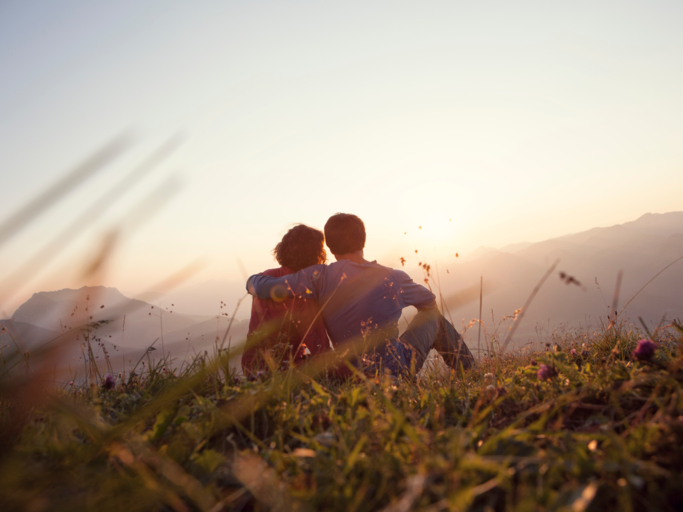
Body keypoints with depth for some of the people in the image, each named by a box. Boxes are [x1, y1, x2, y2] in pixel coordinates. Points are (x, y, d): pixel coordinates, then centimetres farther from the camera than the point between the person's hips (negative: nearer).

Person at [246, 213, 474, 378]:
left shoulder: (320, 277, -16)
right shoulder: (393, 278, -12)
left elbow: (257, 285, -17)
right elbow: (430, 301, 10)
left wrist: (256, 280, 8)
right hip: (399, 372, -1)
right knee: (432, 316, 22)